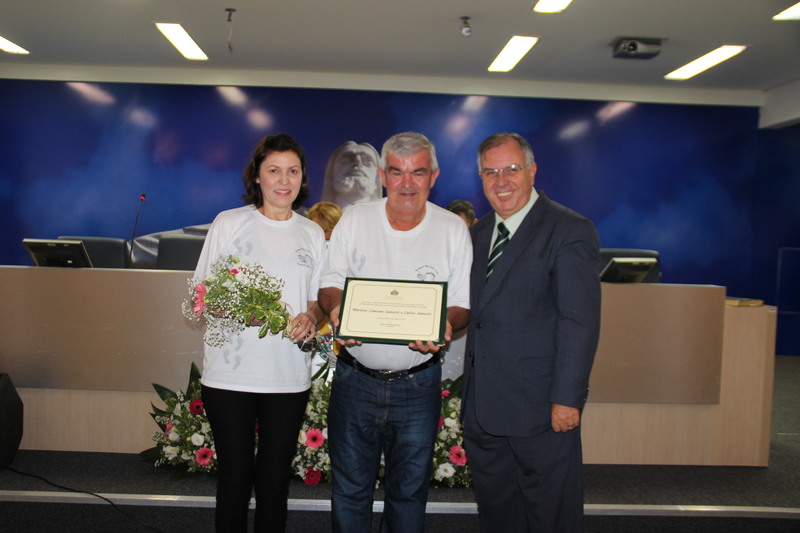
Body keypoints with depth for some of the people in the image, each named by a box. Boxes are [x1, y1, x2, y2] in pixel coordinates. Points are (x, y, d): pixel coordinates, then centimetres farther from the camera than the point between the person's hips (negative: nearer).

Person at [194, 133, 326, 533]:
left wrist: (310, 316, -9)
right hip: (229, 374, -2)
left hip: (289, 376, 2)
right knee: (234, 476, 7)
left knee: (275, 478, 11)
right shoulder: (229, 222, 1)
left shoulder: (312, 234, 10)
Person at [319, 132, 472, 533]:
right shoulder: (353, 219, -1)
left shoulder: (453, 229, -3)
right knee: (350, 487, 13)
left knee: (409, 489, 15)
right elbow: (330, 283, 4)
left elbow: (463, 304, 0)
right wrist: (335, 309, -19)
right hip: (355, 377, 1)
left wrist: (445, 326, -23)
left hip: (418, 383, 0)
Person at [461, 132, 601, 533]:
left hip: (541, 410, -6)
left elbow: (580, 323, -16)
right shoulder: (479, 233, 12)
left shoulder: (569, 231, -11)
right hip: (483, 407, 7)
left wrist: (567, 399, -18)